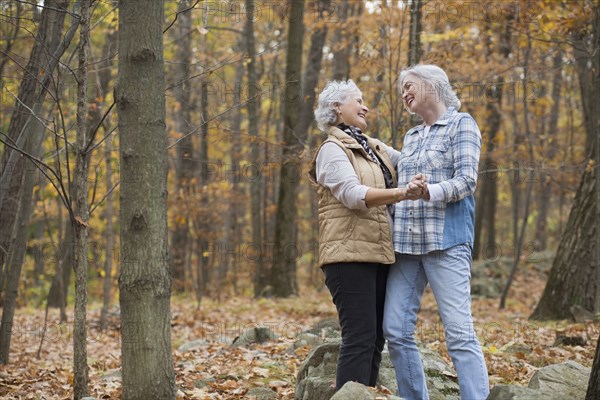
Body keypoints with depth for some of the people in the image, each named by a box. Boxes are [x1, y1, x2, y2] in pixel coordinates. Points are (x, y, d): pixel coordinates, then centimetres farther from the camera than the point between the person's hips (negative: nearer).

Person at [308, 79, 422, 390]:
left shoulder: (375, 148, 20)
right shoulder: (332, 150, -5)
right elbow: (353, 195, -19)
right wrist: (402, 193, -30)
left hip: (378, 255, 8)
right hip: (351, 256, -8)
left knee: (375, 338, 8)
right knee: (360, 338, -13)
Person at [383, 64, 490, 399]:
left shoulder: (462, 124, 1)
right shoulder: (411, 137, 21)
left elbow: (467, 180, -11)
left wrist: (431, 192, -27)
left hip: (446, 241, -7)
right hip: (405, 242, 7)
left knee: (459, 332, -13)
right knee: (396, 330, 0)